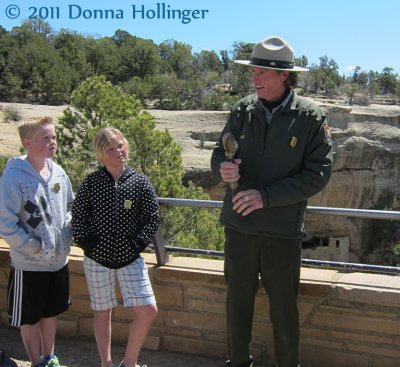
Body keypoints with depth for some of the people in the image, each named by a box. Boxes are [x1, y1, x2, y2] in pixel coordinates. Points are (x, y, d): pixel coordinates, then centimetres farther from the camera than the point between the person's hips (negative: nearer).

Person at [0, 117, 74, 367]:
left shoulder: (59, 173, -1)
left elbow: (70, 207, 13)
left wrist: (65, 235, 1)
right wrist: (35, 247, -16)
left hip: (59, 260, 6)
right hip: (29, 264, -5)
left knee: (51, 313, 21)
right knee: (29, 318, 12)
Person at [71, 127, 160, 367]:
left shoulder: (140, 182, -2)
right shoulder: (92, 182, -2)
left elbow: (153, 218, 1)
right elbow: (78, 215, 3)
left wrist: (138, 242, -8)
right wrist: (85, 241, -6)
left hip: (130, 258, 0)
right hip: (97, 257, 0)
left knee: (148, 311, -6)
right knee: (102, 311, 11)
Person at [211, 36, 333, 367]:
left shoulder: (311, 117, -8)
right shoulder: (243, 110, 1)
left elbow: (318, 174, -12)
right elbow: (219, 154, 8)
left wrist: (266, 196, -20)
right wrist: (223, 168, -17)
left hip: (283, 231, -3)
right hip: (239, 226, 3)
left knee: (284, 310, 11)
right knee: (238, 302, 16)